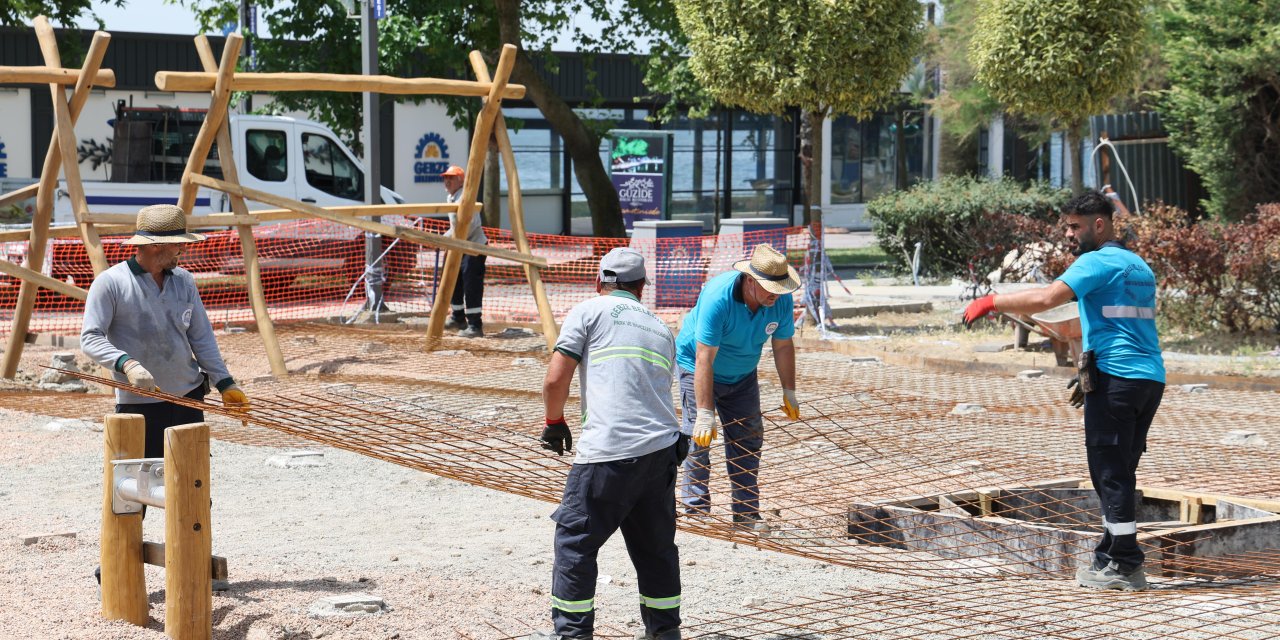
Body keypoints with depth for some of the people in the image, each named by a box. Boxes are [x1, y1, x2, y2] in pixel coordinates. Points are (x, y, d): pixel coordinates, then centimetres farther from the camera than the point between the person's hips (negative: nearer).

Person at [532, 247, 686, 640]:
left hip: (608, 452, -6)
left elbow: (556, 379, -2)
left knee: (574, 541, 5)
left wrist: (554, 423, 14)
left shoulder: (590, 311, 6)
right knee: (656, 547, 17)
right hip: (662, 449, 6)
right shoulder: (660, 329, 23)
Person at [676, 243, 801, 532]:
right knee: (699, 437, -12)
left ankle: (747, 513, 9)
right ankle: (696, 510, -5)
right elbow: (704, 359, -35)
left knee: (748, 440, 2)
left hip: (742, 375, 5)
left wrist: (789, 392, 2)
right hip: (697, 366, -5)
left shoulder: (782, 300, -20)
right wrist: (705, 414, -37)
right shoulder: (718, 297, -36)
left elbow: (783, 346, -2)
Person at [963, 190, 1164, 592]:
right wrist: (1090, 379, 26)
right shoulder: (1139, 266, 22)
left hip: (1116, 378, -9)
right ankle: (1111, 557, 18)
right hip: (1151, 378, 9)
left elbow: (1045, 298, -21)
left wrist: (992, 302, -12)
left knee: (1110, 472, -4)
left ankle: (1124, 565, -3)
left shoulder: (1098, 262, -7)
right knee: (1119, 472, 14)